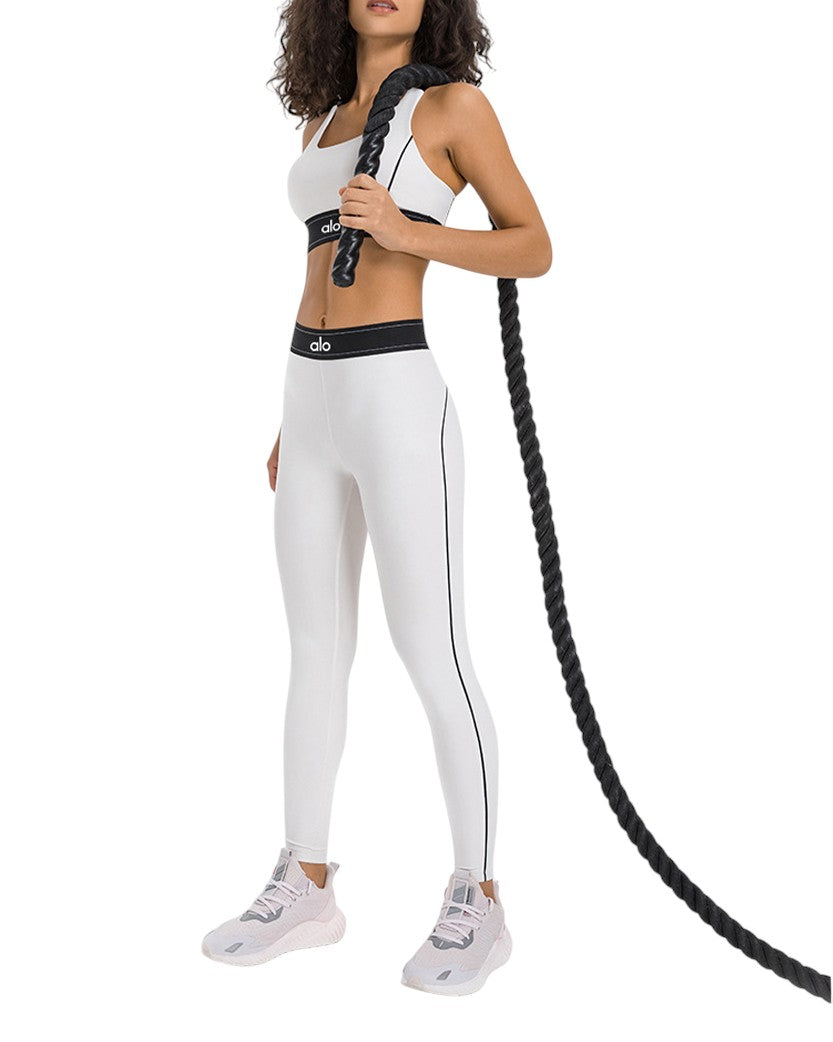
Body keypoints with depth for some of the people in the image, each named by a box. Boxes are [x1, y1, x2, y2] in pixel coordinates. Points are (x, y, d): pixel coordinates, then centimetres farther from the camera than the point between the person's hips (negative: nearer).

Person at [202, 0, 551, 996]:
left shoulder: (455, 102, -2)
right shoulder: (328, 121, 18)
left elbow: (536, 249, -4)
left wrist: (407, 231, -19)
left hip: (399, 405, -7)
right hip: (318, 406, 7)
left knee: (432, 661, -5)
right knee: (316, 651, 9)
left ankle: (476, 904, 8)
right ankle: (307, 888, 20)